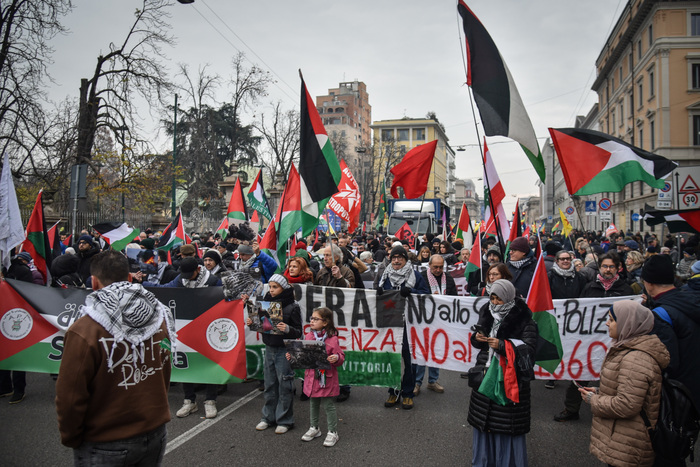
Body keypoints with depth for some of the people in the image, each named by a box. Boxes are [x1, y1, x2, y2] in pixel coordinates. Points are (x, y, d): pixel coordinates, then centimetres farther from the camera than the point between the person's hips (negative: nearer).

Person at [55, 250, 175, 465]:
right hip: (155, 436, 4)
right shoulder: (160, 318, -6)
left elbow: (70, 397, -14)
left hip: (105, 447, -4)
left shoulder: (84, 332, -21)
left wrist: (70, 439, 3)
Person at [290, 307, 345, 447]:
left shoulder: (332, 339, -13)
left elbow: (340, 356, -10)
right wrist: (292, 356, -1)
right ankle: (314, 428, 38)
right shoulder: (308, 337, 3)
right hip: (311, 376, 6)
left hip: (326, 377, -5)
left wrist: (336, 358, -32)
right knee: (313, 404, 20)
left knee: (327, 405, 4)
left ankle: (332, 432, 18)